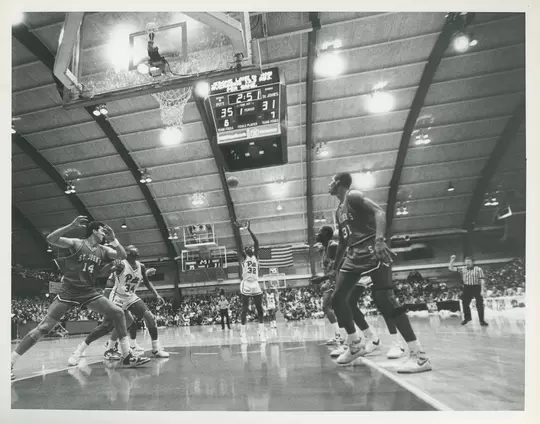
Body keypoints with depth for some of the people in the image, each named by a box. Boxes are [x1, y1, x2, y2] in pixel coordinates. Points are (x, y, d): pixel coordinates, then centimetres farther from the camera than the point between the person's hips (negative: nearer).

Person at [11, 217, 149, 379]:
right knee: (44, 327, -8)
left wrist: (113, 239, -16)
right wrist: (71, 226, -29)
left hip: (89, 292, 4)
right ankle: (9, 363, 7)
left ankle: (127, 356, -4)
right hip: (68, 291, -4)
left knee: (118, 312, -10)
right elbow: (50, 239, -17)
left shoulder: (104, 250, 7)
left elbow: (122, 255, -4)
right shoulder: (76, 243, -5)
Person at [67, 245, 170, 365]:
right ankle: (79, 351, 1)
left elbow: (147, 283, 16)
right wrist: (114, 268, -49)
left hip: (131, 298, 6)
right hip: (117, 298, -6)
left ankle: (156, 349, 7)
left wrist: (157, 295, 7)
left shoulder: (141, 266, 3)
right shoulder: (121, 264, -16)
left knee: (150, 318, -4)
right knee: (107, 326, -15)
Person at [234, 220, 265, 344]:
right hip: (246, 285, -3)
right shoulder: (243, 257, 3)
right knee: (244, 309, 0)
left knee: (260, 309, 3)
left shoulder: (256, 256, 9)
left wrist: (249, 229, -9)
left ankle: (262, 332, 9)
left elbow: (256, 242, -3)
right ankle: (243, 333, 7)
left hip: (255, 285, 3)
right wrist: (239, 230, -14)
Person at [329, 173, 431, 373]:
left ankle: (419, 355, -13)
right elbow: (343, 242, 28)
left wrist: (379, 239, -34)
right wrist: (335, 268, 28)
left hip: (372, 252, -9)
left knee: (383, 299, -18)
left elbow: (379, 212, -19)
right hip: (353, 255, 9)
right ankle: (355, 344, 19)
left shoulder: (353, 196, -4)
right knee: (338, 298, 4)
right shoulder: (339, 211, 22)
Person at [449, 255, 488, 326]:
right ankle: (467, 318, 34)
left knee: (480, 305, 1)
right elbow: (451, 268, 2)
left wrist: (482, 290, -14)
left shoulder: (478, 269, -6)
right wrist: (452, 260, -10)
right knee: (465, 304, 12)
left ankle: (482, 320, 16)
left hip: (477, 288, -4)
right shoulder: (462, 269, 4)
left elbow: (482, 280, -8)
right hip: (467, 288, 4)